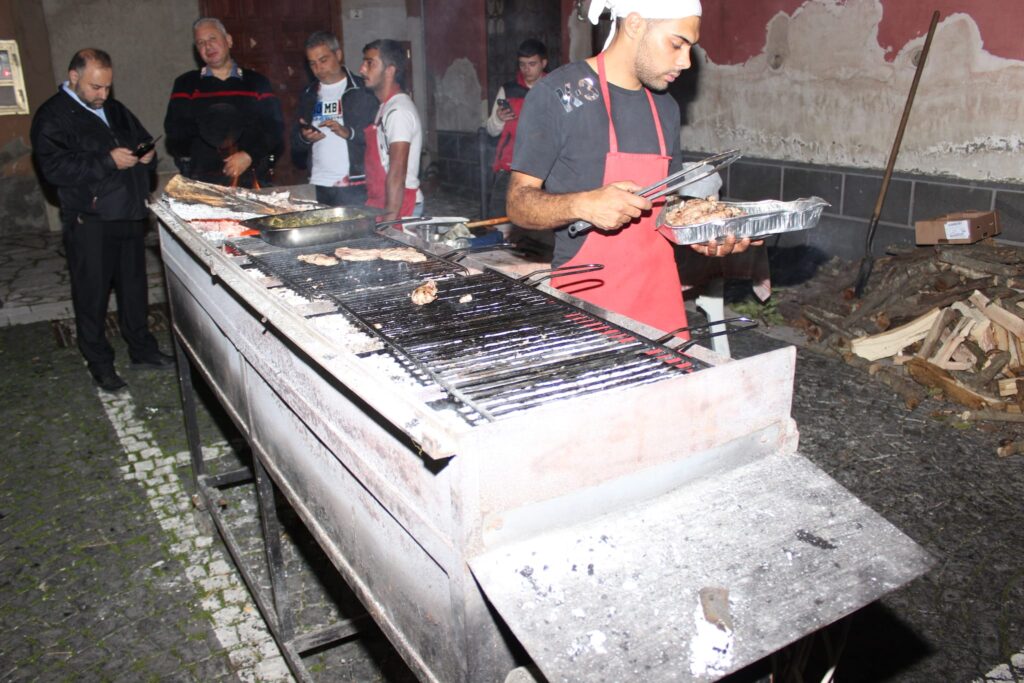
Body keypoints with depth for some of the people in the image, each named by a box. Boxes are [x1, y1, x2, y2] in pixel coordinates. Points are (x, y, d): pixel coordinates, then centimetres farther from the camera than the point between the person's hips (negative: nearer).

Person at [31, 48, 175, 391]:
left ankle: (142, 349, 28)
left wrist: (146, 153, 4)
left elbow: (142, 138, 28)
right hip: (89, 221, -6)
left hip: (129, 214, 7)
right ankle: (99, 362, 14)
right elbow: (54, 167, -19)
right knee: (92, 293, 2)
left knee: (134, 285, 15)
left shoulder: (114, 109, 15)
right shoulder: (53, 116, -7)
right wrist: (108, 161, -23)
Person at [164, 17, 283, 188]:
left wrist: (250, 155, -15)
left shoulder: (256, 83, 10)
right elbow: (174, 128, 0)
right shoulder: (186, 84, 11)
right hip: (202, 181, 0)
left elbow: (274, 127, 2)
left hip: (251, 180, 0)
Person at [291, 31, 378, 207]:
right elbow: (296, 143, 20)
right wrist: (304, 137, -3)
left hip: (357, 188, -4)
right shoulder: (308, 95, 17)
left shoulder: (363, 90, 2)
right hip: (320, 188, 4)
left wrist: (349, 132, -20)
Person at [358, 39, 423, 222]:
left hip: (399, 205, -9)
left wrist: (390, 217, -24)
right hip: (379, 203, 9)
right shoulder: (386, 107, 16)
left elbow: (397, 173, -22)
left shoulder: (398, 111, -15)